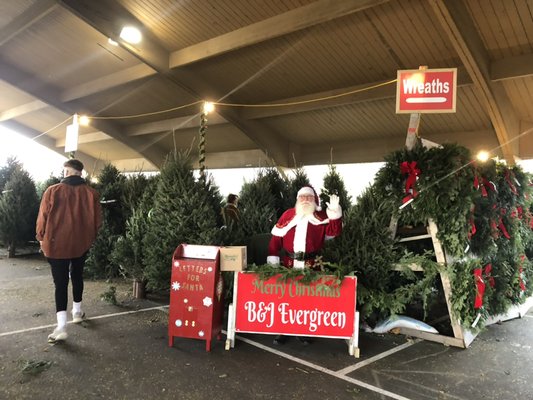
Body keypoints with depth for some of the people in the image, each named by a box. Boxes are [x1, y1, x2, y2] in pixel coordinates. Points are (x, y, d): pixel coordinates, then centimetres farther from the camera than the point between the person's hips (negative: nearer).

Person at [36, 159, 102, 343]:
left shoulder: (53, 191, -9)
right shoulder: (91, 193, -4)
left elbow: (43, 218, -5)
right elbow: (97, 220, 1)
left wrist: (41, 238, 11)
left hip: (56, 244, -2)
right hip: (81, 243, 3)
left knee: (60, 282, -1)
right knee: (77, 276, 21)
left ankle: (61, 326, -7)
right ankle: (77, 312, 35)